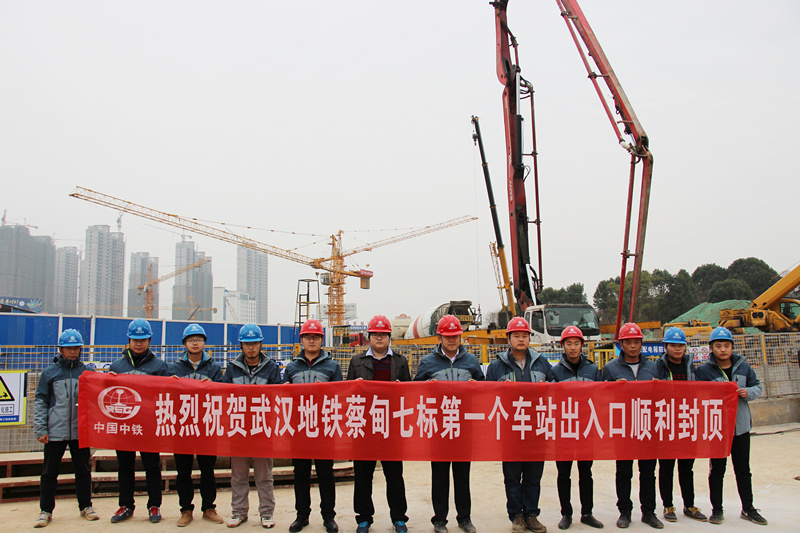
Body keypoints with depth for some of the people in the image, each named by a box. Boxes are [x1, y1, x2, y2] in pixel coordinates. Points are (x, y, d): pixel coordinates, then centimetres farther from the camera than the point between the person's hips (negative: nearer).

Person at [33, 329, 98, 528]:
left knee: (83, 470, 9)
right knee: (49, 472, 6)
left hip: (80, 431, 1)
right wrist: (40, 429, -4)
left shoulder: (87, 372, 5)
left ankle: (86, 506, 21)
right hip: (55, 431, -1)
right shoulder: (50, 373, 3)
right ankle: (46, 510, 18)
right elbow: (41, 402, 3)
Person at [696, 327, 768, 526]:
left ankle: (748, 509, 26)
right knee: (717, 469, 5)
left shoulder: (743, 367, 4)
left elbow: (757, 386, 12)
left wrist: (748, 393, -9)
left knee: (743, 469, 13)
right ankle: (717, 509, 16)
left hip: (741, 425, 3)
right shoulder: (704, 370, -6)